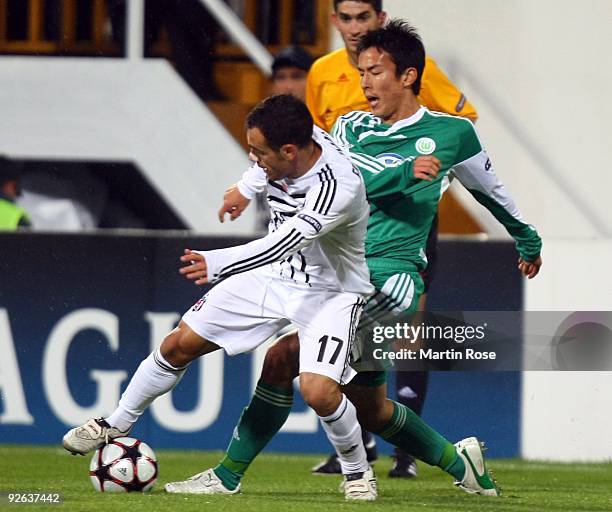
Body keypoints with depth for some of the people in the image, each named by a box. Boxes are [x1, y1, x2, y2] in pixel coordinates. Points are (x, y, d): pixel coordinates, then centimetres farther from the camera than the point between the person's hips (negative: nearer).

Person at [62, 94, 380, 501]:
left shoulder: (339, 188, -36)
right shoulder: (291, 144, -13)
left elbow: (287, 242, -45)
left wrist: (216, 265, -55)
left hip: (331, 292, -7)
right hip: (275, 274, 7)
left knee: (318, 390, -26)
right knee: (179, 344, 6)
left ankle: (358, 472, 3)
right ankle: (117, 425, 28)